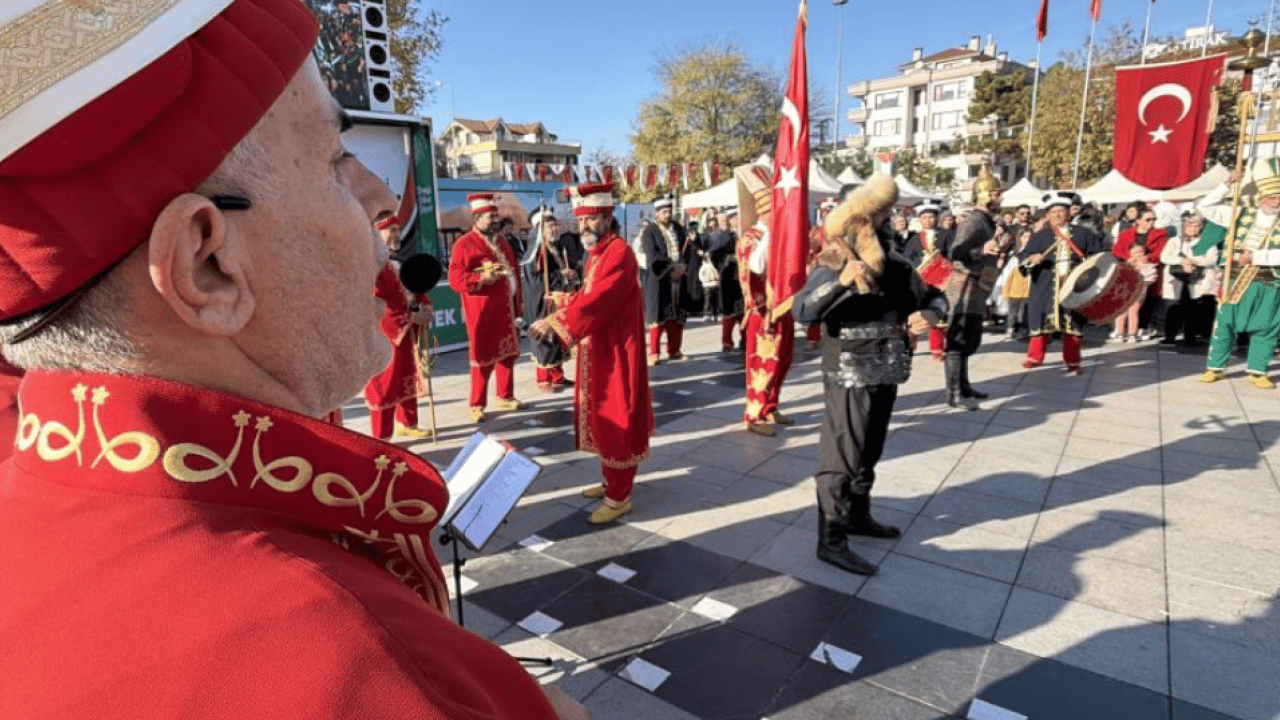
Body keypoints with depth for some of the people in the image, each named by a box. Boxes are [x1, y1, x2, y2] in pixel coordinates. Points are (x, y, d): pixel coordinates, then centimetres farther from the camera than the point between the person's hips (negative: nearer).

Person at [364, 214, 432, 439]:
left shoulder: (399, 263, 15)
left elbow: (416, 289, 18)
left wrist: (426, 307, -4)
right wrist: (410, 317, -21)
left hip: (408, 334, 9)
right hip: (385, 336, -9)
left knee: (408, 380, 18)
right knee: (385, 386, -2)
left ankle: (407, 424, 34)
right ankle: (381, 438, 6)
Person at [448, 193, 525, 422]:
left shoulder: (501, 242, 16)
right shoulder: (464, 244, -7)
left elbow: (513, 272, 19)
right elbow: (455, 279, -13)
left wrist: (518, 302, 13)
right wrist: (481, 278, -25)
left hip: (505, 308, 7)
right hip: (482, 311, -7)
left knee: (508, 353, 13)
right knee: (484, 357, -1)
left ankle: (505, 396, 28)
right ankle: (477, 405, 11)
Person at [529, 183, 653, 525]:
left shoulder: (619, 252, -19)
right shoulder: (595, 252, 12)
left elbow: (597, 302, -28)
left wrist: (554, 322, -27)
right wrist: (555, 320, -1)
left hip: (616, 353, -10)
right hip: (596, 351, 10)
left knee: (617, 422, 0)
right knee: (601, 418, 18)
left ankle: (619, 497, 12)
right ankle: (612, 481, 34)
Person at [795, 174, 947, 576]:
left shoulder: (898, 270, 4)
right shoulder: (831, 272, -14)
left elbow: (934, 297, 15)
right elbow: (802, 313, -29)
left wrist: (930, 313, -9)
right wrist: (841, 282, -41)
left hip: (885, 377, 7)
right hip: (848, 379, -7)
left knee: (869, 454, 20)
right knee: (842, 457, -4)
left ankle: (858, 515, 37)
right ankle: (830, 540, 4)